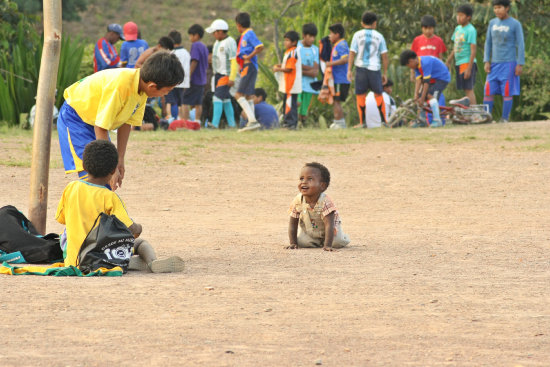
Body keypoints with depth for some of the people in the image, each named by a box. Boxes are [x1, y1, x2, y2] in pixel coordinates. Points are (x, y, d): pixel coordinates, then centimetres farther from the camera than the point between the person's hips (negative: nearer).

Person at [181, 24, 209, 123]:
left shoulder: (195, 45, -10)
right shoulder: (204, 47, 15)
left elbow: (194, 62, -19)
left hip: (194, 80, -9)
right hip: (202, 80, 9)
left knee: (185, 101, -6)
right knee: (198, 103, 10)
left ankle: (185, 122, -12)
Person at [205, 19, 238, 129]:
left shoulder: (230, 42, -14)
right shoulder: (217, 42, 15)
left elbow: (234, 61, -18)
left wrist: (232, 78, -23)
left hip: (226, 75, -9)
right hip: (218, 74, 9)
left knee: (217, 98, -16)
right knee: (226, 100, 9)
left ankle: (215, 123, -22)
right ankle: (231, 124, 12)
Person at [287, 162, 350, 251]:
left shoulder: (325, 202, -35)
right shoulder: (298, 201, -23)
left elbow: (329, 225, -40)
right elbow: (293, 223, -12)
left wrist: (327, 245, -48)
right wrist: (293, 243, -20)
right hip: (308, 232, 3)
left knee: (339, 242, -21)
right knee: (300, 241, -18)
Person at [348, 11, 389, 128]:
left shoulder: (358, 35, 3)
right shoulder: (379, 36, 4)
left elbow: (352, 53, -1)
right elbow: (384, 56, 4)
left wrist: (349, 70, 1)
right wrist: (385, 73, 10)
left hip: (360, 68, 0)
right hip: (374, 69, 0)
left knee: (360, 95, 6)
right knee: (378, 95, 11)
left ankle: (362, 122, 2)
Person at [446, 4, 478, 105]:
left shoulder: (471, 30, -11)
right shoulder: (458, 28, 13)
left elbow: (473, 50, -15)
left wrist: (469, 68, -19)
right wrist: (448, 61, 20)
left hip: (467, 62, -8)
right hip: (459, 63, 8)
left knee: (468, 89, -10)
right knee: (466, 90, 9)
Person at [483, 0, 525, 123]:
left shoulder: (515, 24, -4)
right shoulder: (492, 23, 9)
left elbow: (520, 45, -3)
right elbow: (488, 42, 13)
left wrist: (520, 64, -7)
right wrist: (487, 61, 6)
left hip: (509, 63, -4)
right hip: (494, 63, 4)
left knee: (507, 92, -4)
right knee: (488, 91, -1)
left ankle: (505, 119, 0)